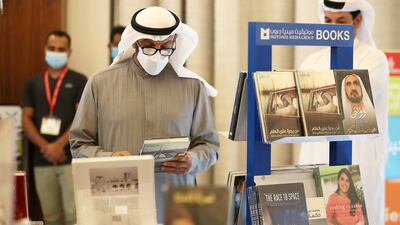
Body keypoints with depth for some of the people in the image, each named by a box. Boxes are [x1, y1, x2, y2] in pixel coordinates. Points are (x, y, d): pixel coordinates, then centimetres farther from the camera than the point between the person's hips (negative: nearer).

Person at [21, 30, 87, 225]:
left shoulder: (79, 81, 2)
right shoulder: (33, 83, 13)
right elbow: (26, 119, 7)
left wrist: (59, 145, -15)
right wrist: (45, 146, -8)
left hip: (72, 158, -4)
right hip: (42, 160, 4)